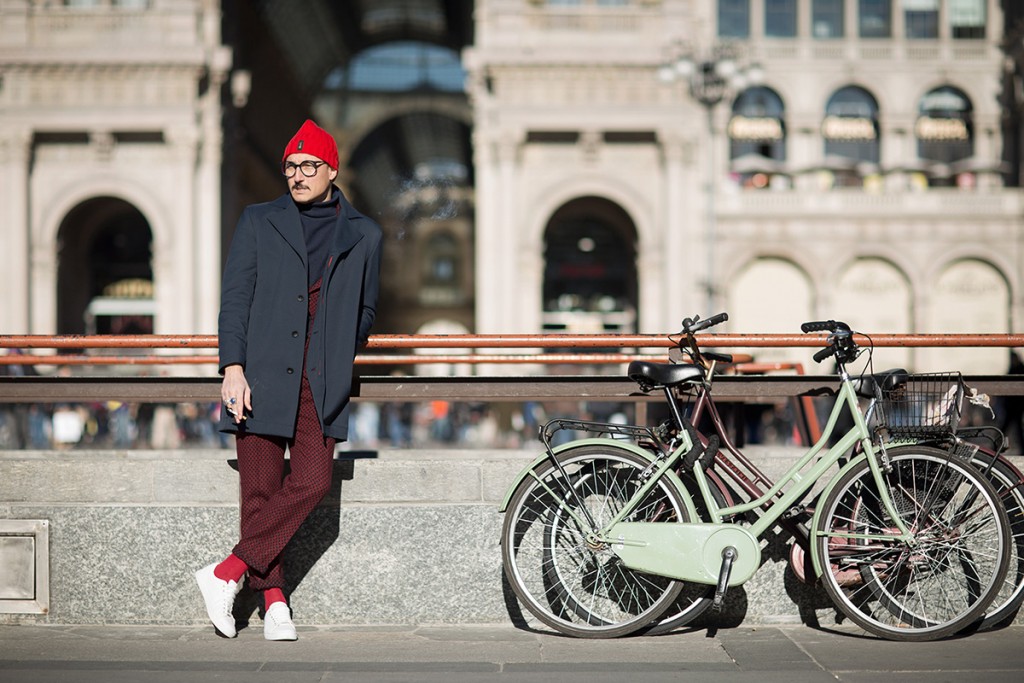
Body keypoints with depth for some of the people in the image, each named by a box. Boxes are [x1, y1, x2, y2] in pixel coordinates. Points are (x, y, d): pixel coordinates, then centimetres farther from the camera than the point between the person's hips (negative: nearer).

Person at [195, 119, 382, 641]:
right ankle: (273, 600, 7)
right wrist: (233, 368, -7)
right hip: (261, 377, -1)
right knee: (261, 492, -2)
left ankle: (228, 572, -4)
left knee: (313, 484, -12)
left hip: (321, 384, 1)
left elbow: (365, 310, 21)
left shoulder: (363, 235, 12)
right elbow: (235, 298, 3)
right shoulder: (259, 222, 10)